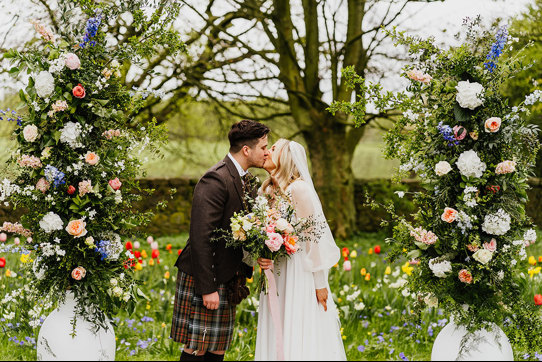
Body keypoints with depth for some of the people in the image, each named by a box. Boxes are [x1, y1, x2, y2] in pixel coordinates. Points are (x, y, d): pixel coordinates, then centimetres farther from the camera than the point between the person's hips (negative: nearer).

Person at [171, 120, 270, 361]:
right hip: (205, 278, -9)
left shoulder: (245, 179, 11)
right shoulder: (216, 180, -19)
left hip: (228, 278, 9)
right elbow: (201, 237, -23)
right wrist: (208, 288, -24)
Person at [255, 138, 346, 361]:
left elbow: (315, 235, -13)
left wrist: (320, 284, -14)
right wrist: (260, 257, -7)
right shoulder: (265, 191, 9)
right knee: (276, 340, 8)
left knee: (300, 342, -4)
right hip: (274, 275, 7)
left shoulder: (299, 188, -12)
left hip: (300, 275, -7)